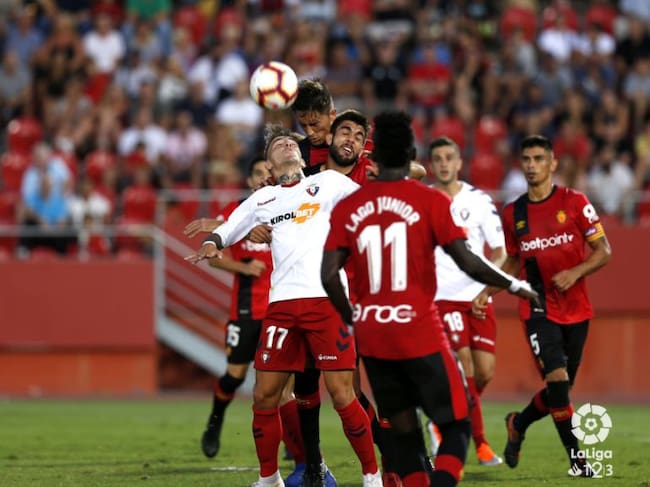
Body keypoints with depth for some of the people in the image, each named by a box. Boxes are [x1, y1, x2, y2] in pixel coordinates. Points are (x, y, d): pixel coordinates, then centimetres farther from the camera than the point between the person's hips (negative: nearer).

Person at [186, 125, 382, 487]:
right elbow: (226, 232, 21)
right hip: (282, 304, 3)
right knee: (265, 396, 1)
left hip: (327, 300, -3)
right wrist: (211, 244, 1)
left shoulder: (329, 182, 13)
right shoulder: (262, 199, 20)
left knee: (342, 395, -9)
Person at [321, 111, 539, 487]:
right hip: (421, 336, -4)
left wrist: (351, 318, 14)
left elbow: (329, 275, -2)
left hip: (373, 340, 4)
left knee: (405, 433, 14)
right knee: (457, 425, 6)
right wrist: (514, 285, 4)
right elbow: (468, 262, -11)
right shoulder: (430, 201, -7)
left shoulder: (348, 208, 3)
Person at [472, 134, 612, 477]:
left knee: (560, 390, 7)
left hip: (576, 310, 1)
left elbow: (603, 251, -3)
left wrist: (575, 273, -19)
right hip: (539, 310, -1)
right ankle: (576, 458, -7)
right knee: (557, 379, -17)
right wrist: (487, 292, 4)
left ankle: (518, 425, 35)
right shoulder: (513, 213, 4)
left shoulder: (574, 202, -3)